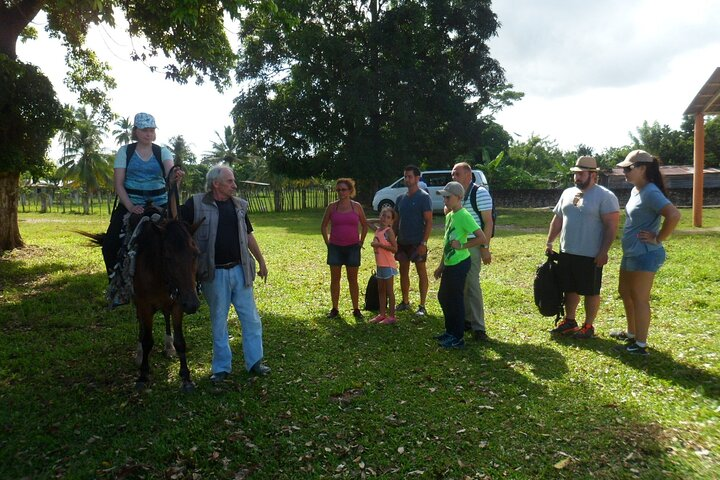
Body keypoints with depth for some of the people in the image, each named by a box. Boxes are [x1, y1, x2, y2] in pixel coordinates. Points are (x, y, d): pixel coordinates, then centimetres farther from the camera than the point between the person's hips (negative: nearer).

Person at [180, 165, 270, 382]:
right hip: (215, 273, -4)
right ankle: (221, 367, 23)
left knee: (251, 318, 8)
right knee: (218, 321, 9)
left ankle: (254, 362, 22)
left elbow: (248, 236, 16)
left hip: (240, 270, 4)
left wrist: (261, 261, 17)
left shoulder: (239, 205, 8)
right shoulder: (196, 204, -7)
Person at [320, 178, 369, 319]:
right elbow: (323, 226, 10)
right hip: (335, 247, 1)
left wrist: (361, 242, 6)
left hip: (352, 247, -1)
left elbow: (365, 225, 10)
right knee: (335, 278, 5)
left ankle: (356, 309, 13)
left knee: (352, 279, 4)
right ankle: (334, 309, 14)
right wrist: (328, 243, 5)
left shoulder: (356, 206, 0)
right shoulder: (332, 207, 2)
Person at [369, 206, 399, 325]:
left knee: (389, 291, -2)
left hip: (388, 265, -8)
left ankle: (392, 316, 5)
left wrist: (380, 245, -22)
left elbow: (395, 248, -20)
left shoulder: (389, 231, -13)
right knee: (381, 290, 14)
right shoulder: (378, 230, 10)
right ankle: (382, 314, 23)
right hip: (380, 265, 8)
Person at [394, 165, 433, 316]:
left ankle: (422, 306, 7)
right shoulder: (400, 198, 11)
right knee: (403, 271, 12)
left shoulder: (424, 197, -8)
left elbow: (429, 221, -12)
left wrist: (424, 242, -19)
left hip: (417, 242, -6)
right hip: (402, 241, 7)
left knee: (421, 272, 1)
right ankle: (405, 302, 24)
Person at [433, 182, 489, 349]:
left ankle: (458, 338, 12)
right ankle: (450, 331, 32)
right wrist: (441, 265, 20)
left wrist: (462, 245, -18)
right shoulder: (449, 215, 12)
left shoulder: (463, 216, -16)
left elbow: (482, 238, -22)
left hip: (459, 264, -9)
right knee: (443, 297, 17)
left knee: (456, 299, -1)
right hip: (449, 264, 10)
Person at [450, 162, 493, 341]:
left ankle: (478, 327, -2)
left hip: (472, 246, -7)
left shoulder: (480, 193, -9)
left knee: (472, 285, -7)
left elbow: (488, 222, -12)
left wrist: (485, 248, -16)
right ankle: (467, 320, 22)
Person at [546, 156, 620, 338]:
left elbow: (611, 227, -14)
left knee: (590, 292, 5)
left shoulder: (605, 196, -11)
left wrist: (603, 252, -18)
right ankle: (569, 321, 28)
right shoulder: (567, 193, 10)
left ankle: (588, 326, 17)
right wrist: (549, 242, 14)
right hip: (566, 253, 7)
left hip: (590, 256, -7)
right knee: (570, 289, 15)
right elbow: (557, 220, 17)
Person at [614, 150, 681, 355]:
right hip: (631, 253, 10)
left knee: (639, 299, -2)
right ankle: (631, 333, 36)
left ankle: (640, 345, 8)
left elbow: (674, 215, -30)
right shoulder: (635, 190, 11)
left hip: (645, 254, -10)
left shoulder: (651, 192, -18)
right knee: (625, 292, 20)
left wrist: (658, 238, -21)